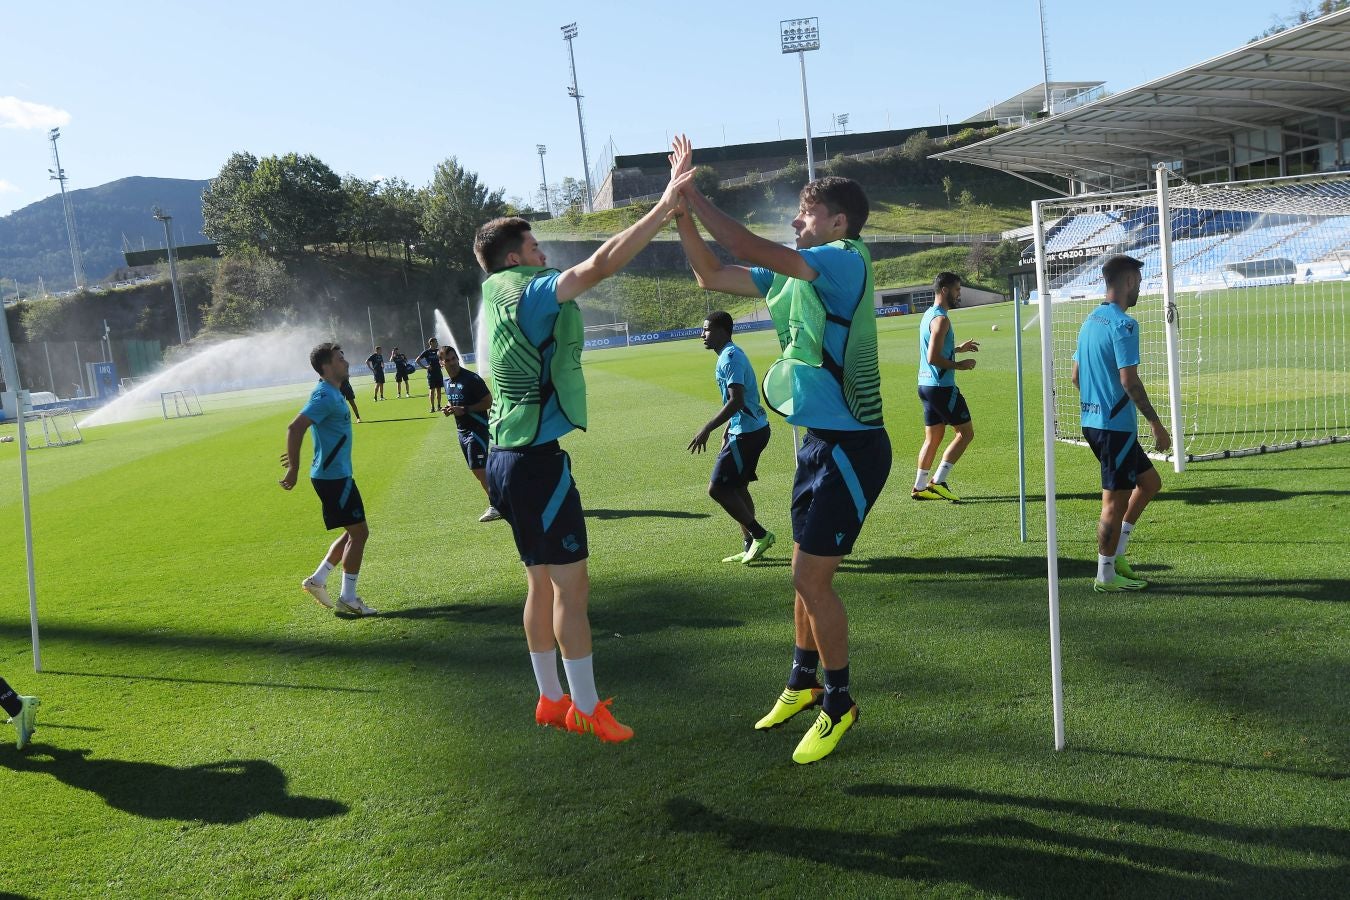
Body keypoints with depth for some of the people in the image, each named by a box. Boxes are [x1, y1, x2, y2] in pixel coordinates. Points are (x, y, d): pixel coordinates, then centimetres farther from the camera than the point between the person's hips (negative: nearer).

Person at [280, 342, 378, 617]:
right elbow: (294, 428, -26)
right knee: (359, 532, -4)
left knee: (354, 532, 16)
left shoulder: (332, 393, 13)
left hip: (337, 474, 10)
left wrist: (295, 457, 31)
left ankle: (317, 580, 20)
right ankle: (348, 599, 4)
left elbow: (298, 428, 27)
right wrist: (294, 469, -25)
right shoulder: (325, 396, -18)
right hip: (333, 477, -10)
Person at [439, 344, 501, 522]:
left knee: (479, 469, -12)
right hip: (462, 431, 8)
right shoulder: (446, 381, 8)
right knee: (477, 470, 12)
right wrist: (449, 407, 2)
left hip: (477, 429, -8)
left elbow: (488, 402, -15)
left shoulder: (472, 379, -16)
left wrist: (464, 410, -21)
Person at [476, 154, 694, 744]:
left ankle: (551, 699, 25)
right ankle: (586, 708, 6)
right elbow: (600, 264, -25)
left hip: (511, 457, 10)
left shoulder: (499, 300, 14)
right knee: (572, 586, -3)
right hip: (537, 460, -10)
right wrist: (664, 207, -23)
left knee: (542, 583, 16)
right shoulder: (529, 293, -15)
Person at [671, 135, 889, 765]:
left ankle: (838, 704, 15)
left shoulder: (847, 260, -15)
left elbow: (751, 248, -27)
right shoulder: (794, 273, 11)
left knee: (810, 578, -4)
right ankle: (803, 683, 36)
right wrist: (681, 206, 5)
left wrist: (691, 194, -18)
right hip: (819, 441, 9)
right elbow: (711, 275, 15)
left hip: (851, 446, -9)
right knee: (807, 572, 18)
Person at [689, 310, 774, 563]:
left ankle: (760, 535, -2)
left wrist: (707, 430, -25)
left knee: (717, 488, -8)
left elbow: (736, 401, -26)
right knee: (737, 488, 15)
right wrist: (727, 435, 27)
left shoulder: (730, 357, -16)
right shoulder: (730, 355, 16)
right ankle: (750, 546, 20)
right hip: (749, 429, 11)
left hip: (747, 433, -11)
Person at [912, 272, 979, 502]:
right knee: (965, 432, -2)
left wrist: (959, 348, 24)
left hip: (926, 385, 10)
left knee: (933, 437, 13)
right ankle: (938, 481, -6)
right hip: (942, 386, -10)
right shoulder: (940, 319, -15)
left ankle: (920, 486, 15)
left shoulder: (929, 314, 16)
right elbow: (933, 358, -22)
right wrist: (960, 365, -12)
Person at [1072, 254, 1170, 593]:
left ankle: (1115, 552, 20)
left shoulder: (1090, 321, 14)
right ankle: (1106, 575, 9)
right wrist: (1156, 423, -16)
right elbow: (1129, 380, -21)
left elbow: (1076, 376, 18)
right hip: (1116, 425, -9)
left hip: (1092, 421, 9)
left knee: (1150, 481, 19)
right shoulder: (1123, 324, -15)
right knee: (1115, 500, 0)